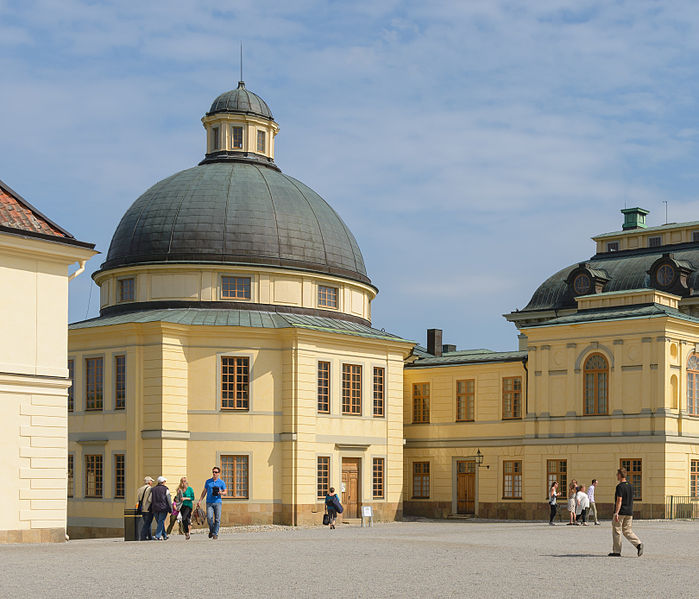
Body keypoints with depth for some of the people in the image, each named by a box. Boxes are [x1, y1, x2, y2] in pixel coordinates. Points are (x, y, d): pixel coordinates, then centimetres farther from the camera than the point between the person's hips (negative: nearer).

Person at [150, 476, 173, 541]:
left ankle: (164, 535, 19)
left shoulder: (153, 489, 10)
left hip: (155, 508, 5)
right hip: (163, 508, -5)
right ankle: (158, 536, -7)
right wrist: (170, 509, -1)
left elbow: (150, 500, 8)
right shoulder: (165, 489, -4)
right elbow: (169, 500, -6)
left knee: (159, 522, 13)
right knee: (161, 522, -1)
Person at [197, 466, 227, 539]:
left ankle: (215, 533, 6)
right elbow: (204, 492, 16)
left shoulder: (221, 482, 5)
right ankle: (211, 530, 9)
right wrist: (200, 501, 10)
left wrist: (221, 493, -12)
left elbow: (225, 492, 11)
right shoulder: (208, 482, 9)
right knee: (209, 517, -15)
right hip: (209, 502, 0)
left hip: (217, 502, 0)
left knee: (217, 519, -4)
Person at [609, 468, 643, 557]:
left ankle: (616, 552, 7)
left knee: (616, 531, 3)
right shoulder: (630, 485, 12)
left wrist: (616, 513, -21)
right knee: (627, 531, 11)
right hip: (629, 513, 8)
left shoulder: (620, 486, -14)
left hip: (621, 512, -8)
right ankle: (638, 544, -10)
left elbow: (619, 501, -20)